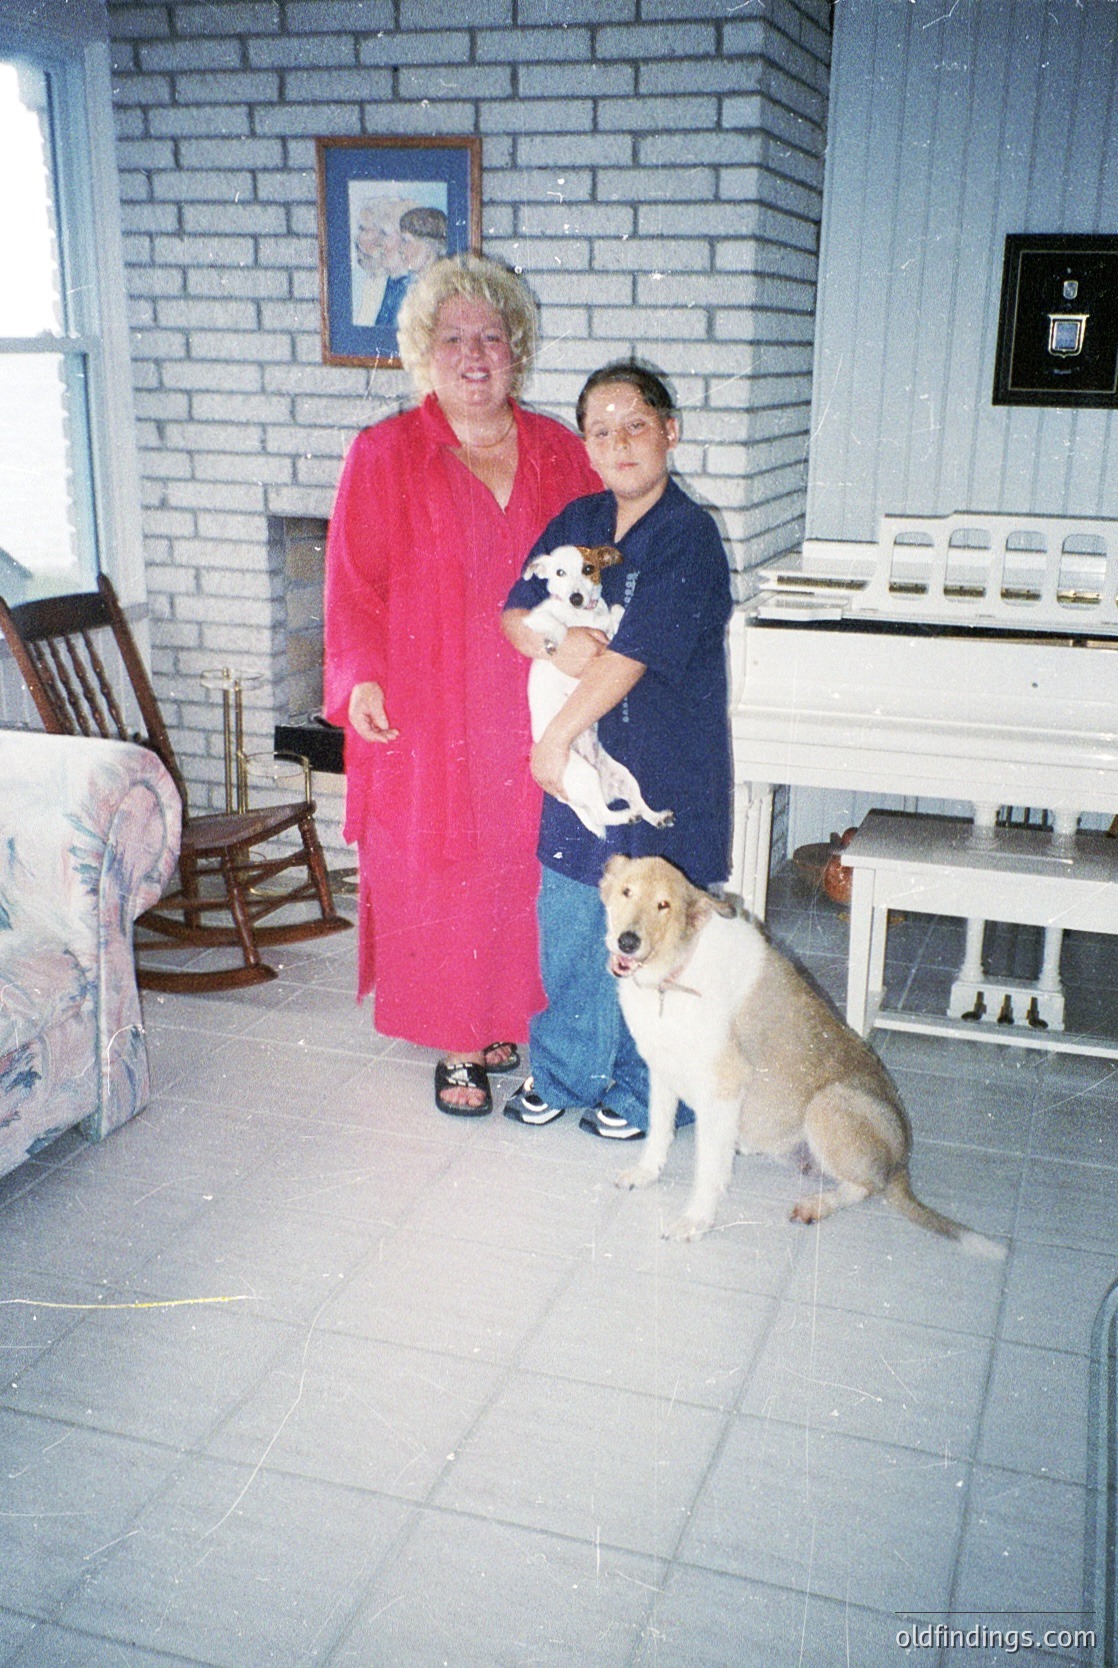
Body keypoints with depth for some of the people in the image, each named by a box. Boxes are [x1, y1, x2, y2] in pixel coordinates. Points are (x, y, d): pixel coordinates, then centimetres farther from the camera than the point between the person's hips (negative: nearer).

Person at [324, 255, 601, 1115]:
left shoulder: (561, 453, 8)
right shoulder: (386, 454, -1)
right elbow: (356, 579, -4)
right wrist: (362, 676, -14)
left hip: (535, 712, 3)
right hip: (428, 713, -3)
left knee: (525, 865, 9)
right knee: (441, 873, 4)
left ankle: (508, 1019, 30)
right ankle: (457, 1042, 19)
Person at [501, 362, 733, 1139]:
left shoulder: (688, 536, -15)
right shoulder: (577, 522, 6)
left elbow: (633, 655, -20)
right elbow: (515, 613, 7)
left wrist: (554, 739, -16)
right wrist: (555, 642, -16)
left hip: (665, 772, -6)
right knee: (568, 926, 16)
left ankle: (647, 1093, 25)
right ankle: (563, 1073, 35)